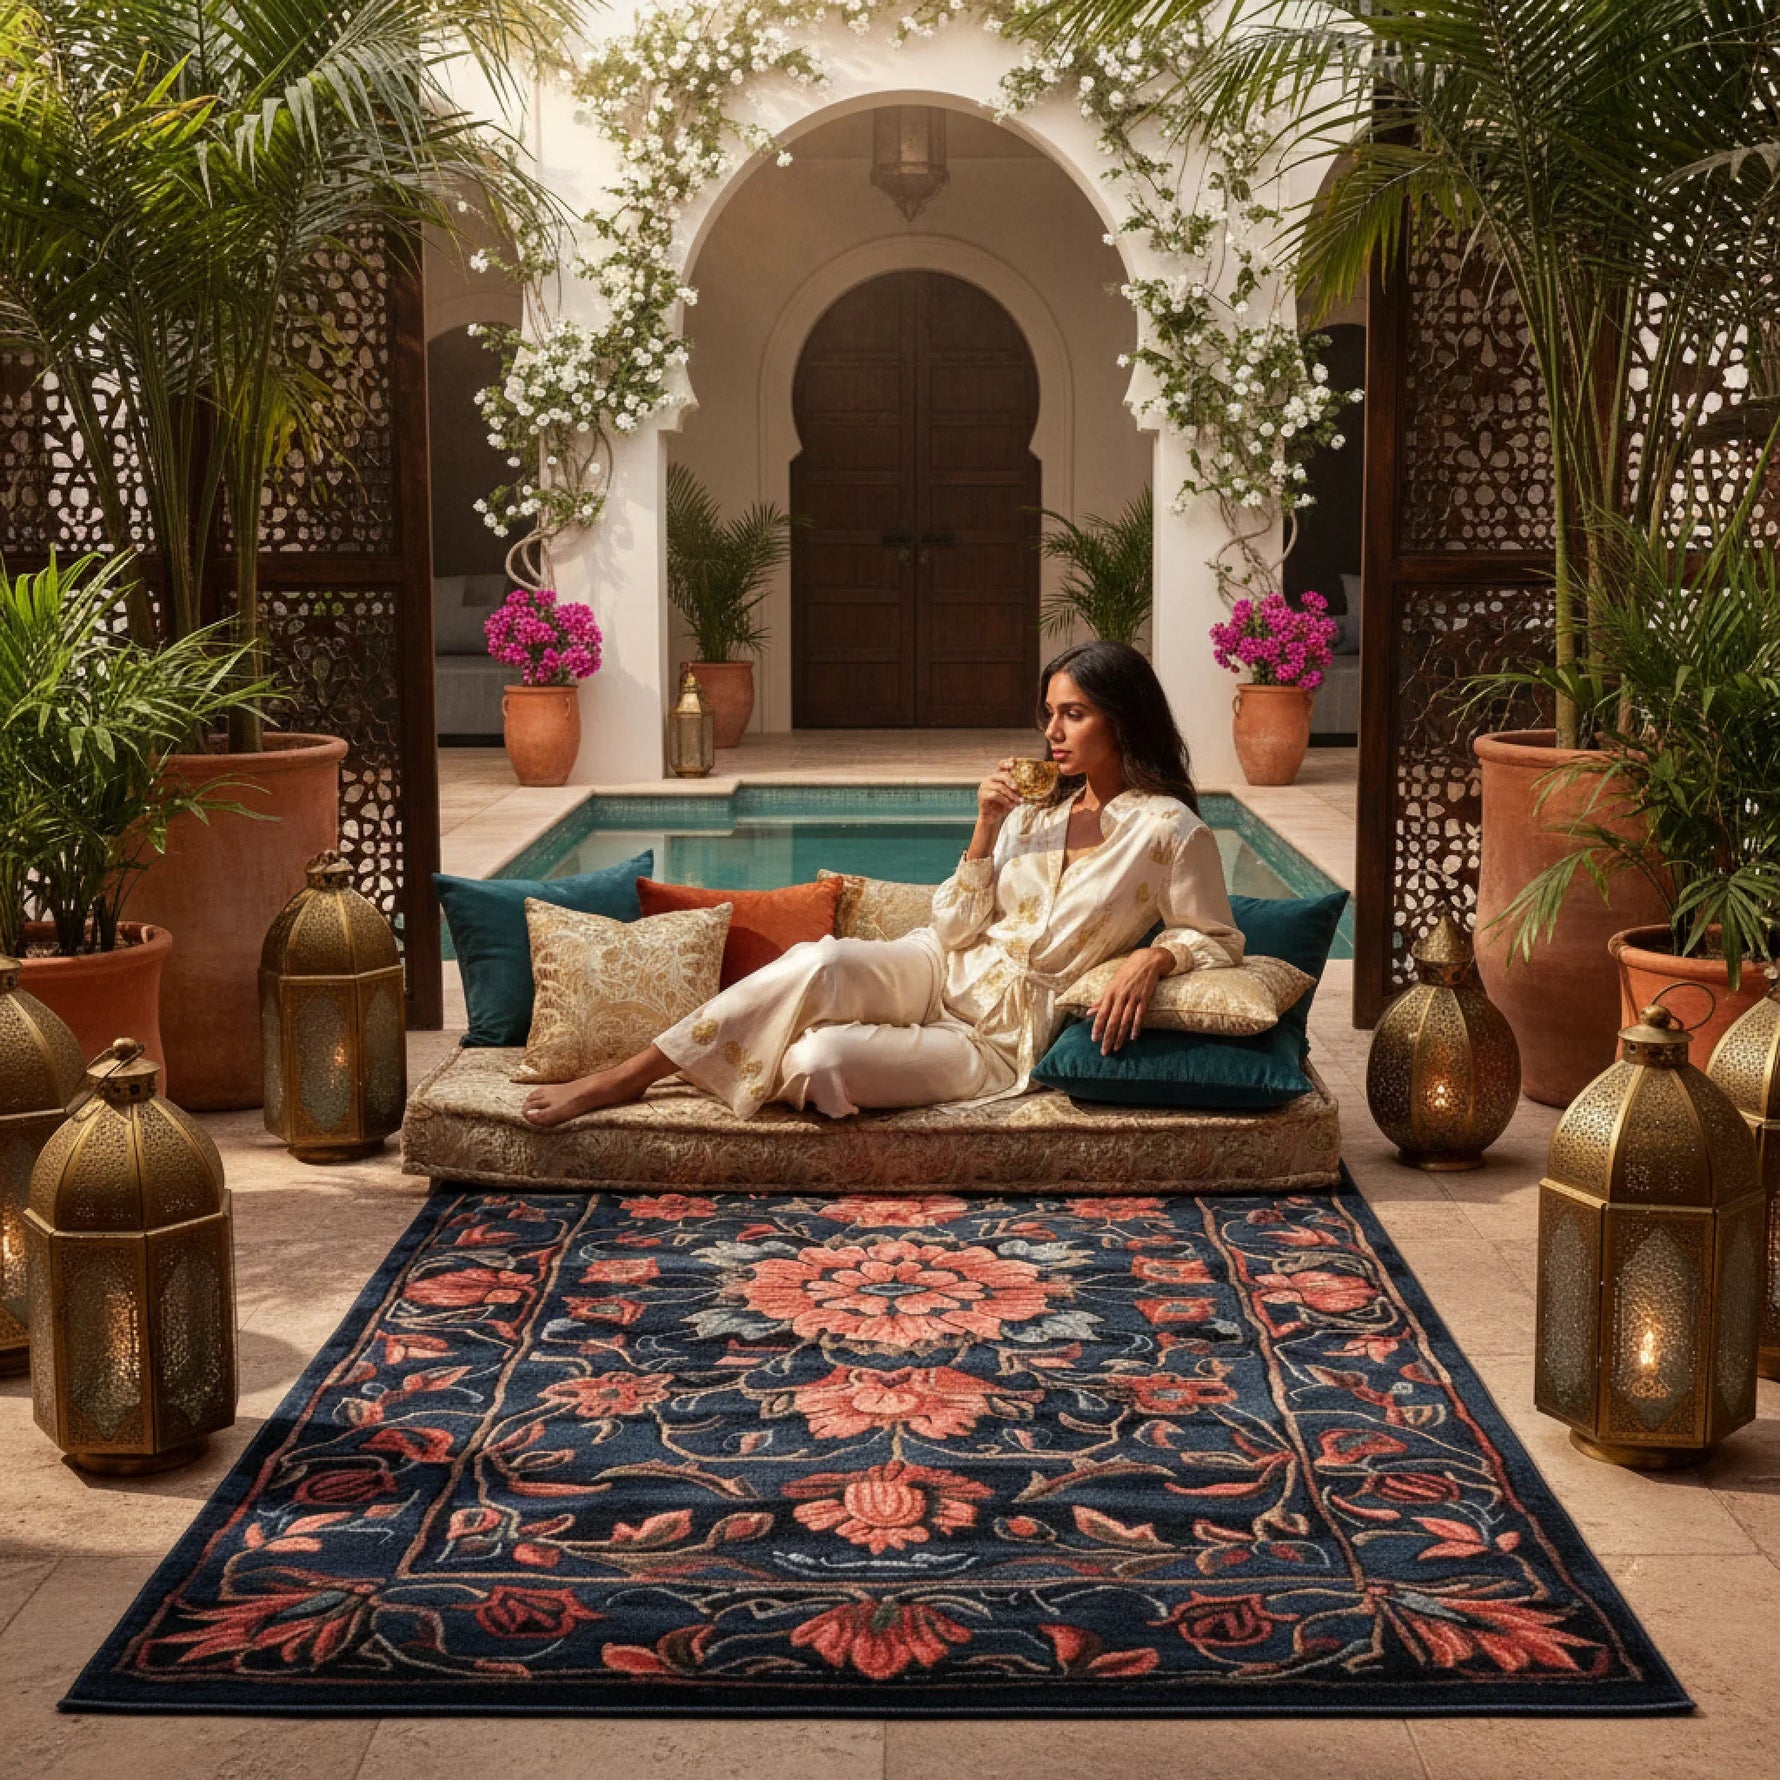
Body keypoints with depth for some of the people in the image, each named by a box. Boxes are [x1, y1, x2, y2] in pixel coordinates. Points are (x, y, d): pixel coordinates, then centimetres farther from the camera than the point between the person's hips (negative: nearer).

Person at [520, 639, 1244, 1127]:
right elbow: (956, 928, 8)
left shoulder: (1169, 830, -6)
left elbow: (1217, 940, 0)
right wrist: (986, 827, -6)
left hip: (1002, 1037, -4)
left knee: (816, 1064, -29)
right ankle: (631, 1073, -26)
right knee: (823, 961, -32)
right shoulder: (1037, 809, 11)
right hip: (942, 972, 4)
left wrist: (1153, 957, -20)